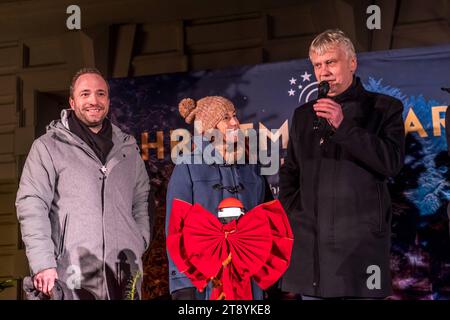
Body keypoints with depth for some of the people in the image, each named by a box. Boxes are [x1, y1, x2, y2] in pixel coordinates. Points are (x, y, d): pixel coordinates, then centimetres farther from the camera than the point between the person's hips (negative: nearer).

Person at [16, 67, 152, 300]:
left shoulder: (128, 148, 17)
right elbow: (32, 206, -5)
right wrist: (43, 263, -14)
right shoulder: (48, 147, 2)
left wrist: (139, 245, 10)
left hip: (125, 273, 4)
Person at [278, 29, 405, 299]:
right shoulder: (304, 114, 17)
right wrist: (293, 213, 8)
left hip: (360, 239, -4)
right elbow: (290, 172, 23)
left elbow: (393, 163, -9)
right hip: (310, 241, 4)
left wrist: (343, 125, -14)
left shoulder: (384, 108, 5)